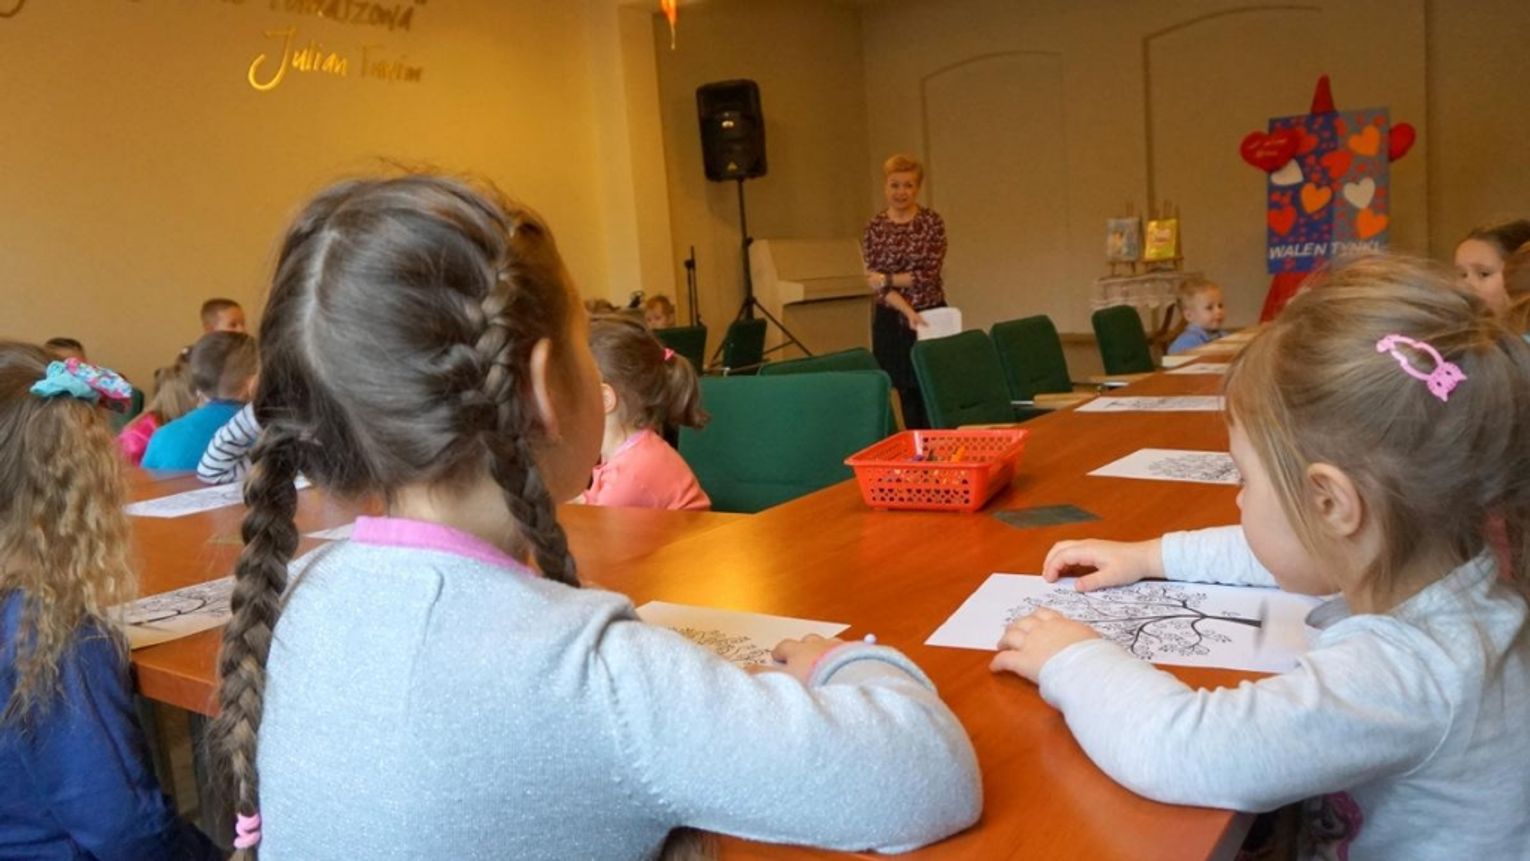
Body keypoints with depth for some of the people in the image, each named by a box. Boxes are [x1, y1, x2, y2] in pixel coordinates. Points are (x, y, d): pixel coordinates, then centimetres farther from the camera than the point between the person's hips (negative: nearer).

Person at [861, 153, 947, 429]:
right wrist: (908, 311, -18)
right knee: (907, 392, 5)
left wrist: (887, 279, -11)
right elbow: (875, 281, -6)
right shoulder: (874, 228, 2)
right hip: (892, 321, 1)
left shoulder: (932, 221, -1)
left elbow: (929, 273, -9)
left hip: (930, 316, -1)